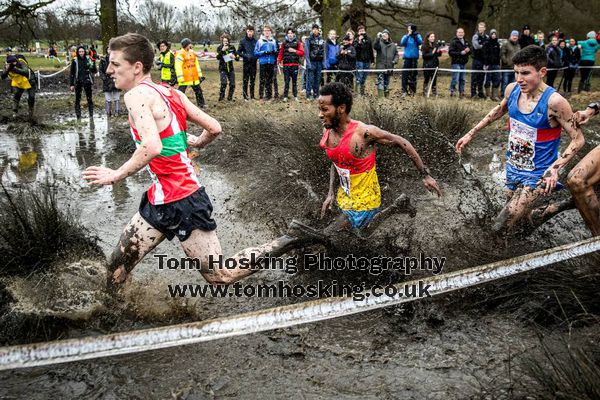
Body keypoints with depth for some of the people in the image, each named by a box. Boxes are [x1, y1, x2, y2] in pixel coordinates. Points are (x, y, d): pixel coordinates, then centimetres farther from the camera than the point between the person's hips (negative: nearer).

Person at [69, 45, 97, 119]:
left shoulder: (88, 59, 2)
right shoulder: (75, 61, 0)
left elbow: (94, 71, 4)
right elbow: (72, 73, 4)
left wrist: (92, 66, -17)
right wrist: (72, 84, 2)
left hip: (87, 82, 0)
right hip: (78, 82, 0)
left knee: (89, 99, 0)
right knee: (77, 99, 2)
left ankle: (91, 115, 7)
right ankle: (78, 116, 8)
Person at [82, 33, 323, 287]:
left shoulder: (136, 95, -16)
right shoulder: (171, 93, 8)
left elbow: (152, 147, -32)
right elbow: (214, 128, 7)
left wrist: (116, 175, -20)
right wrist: (196, 143, 27)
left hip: (181, 203, -9)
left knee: (220, 276, 3)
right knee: (116, 269, 13)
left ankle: (290, 240, 10)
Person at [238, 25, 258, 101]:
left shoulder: (255, 41, 4)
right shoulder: (243, 41, -1)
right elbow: (239, 52, 2)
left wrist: (256, 56, -7)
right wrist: (245, 56, -13)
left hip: (254, 63, 2)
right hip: (246, 63, -2)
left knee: (252, 80, 10)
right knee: (245, 80, -2)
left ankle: (252, 96, 17)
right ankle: (245, 96, 3)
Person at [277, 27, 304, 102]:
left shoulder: (297, 42, 5)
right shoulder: (284, 42, 8)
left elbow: (302, 53, 1)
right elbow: (281, 53, 6)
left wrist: (294, 51, -12)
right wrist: (279, 61, -6)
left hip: (295, 65, 0)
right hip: (286, 65, 0)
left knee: (294, 81, 5)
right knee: (286, 81, 0)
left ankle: (295, 96, 12)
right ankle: (285, 96, 4)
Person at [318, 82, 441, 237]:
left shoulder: (363, 132, -27)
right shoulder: (327, 131, -7)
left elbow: (401, 142, -15)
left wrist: (425, 175, -11)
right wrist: (331, 193, 5)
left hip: (363, 201, -7)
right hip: (344, 196, 7)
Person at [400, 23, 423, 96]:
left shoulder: (417, 36, 5)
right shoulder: (405, 36, 5)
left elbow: (420, 42, -13)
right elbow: (402, 43, -12)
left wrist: (416, 36, -24)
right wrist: (408, 35, -20)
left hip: (414, 57, 0)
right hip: (407, 57, 0)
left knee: (413, 74, 6)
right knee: (405, 74, -7)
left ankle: (412, 90, 15)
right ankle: (404, 90, -4)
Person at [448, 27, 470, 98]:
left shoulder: (466, 42, 15)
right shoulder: (454, 42, -8)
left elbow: (470, 50, 23)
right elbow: (450, 52, -16)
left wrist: (468, 50, -2)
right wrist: (460, 53, -20)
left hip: (464, 63, 7)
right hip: (456, 63, -7)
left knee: (462, 79, 10)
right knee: (455, 79, -12)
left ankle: (461, 92, 18)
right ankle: (452, 90, 4)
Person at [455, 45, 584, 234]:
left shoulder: (554, 102, -25)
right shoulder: (512, 89, -7)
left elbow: (578, 139, -17)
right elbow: (499, 110, 16)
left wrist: (555, 168, -29)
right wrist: (471, 133, 16)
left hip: (536, 175, -7)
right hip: (513, 169, 7)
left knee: (500, 228, -12)